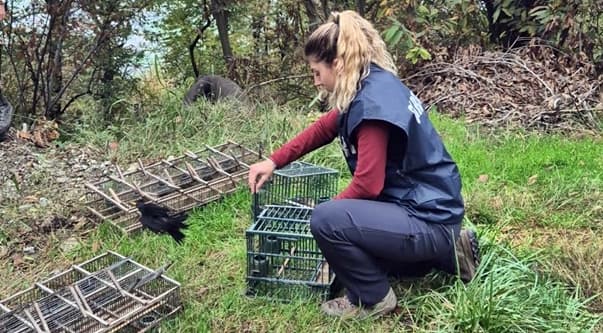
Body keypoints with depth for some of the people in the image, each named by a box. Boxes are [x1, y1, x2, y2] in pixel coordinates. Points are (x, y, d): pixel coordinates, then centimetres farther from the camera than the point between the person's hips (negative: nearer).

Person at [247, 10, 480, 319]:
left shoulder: (374, 100, -25)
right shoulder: (371, 85, 5)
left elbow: (368, 184, -24)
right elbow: (322, 129, 16)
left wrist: (329, 210, -6)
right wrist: (273, 161, 10)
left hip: (428, 220, -10)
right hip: (423, 209, 10)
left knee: (326, 219, -24)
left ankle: (372, 299, 0)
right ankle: (445, 253, 22)